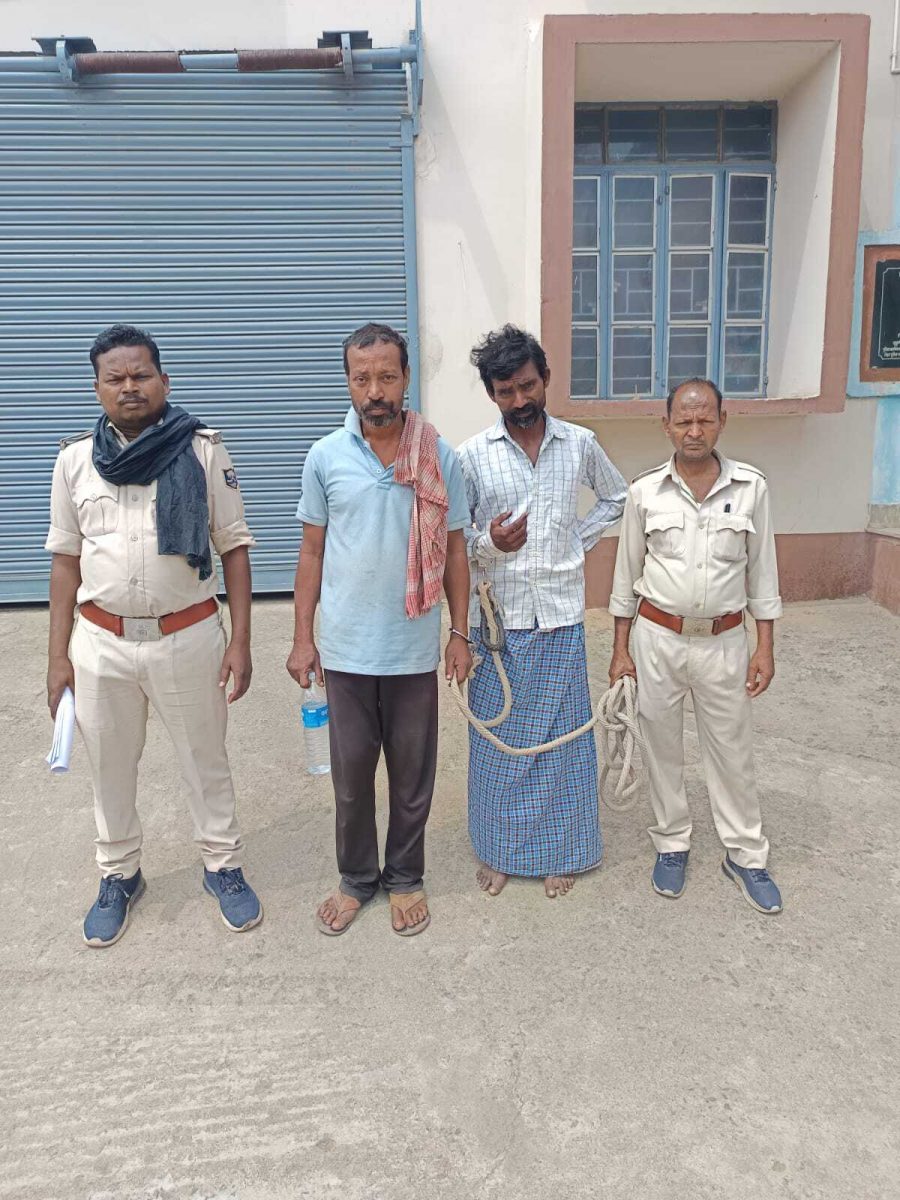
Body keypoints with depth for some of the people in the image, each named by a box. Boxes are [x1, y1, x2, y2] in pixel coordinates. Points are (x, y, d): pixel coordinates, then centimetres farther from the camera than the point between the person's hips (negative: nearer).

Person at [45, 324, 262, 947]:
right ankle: (120, 875, 38)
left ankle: (224, 865, 35)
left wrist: (241, 640, -7)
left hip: (189, 637, -2)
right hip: (102, 643, 2)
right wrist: (59, 656, 5)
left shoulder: (204, 450, -4)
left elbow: (234, 547, -2)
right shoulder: (75, 459, 2)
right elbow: (66, 560, 7)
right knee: (110, 768, 16)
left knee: (206, 761, 13)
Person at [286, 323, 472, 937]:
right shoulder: (325, 457, -2)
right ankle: (356, 879, 35)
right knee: (351, 773, 13)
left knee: (412, 774, 13)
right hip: (345, 649, 1)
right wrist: (302, 637, 2)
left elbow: (454, 552, 2)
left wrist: (460, 634, 1)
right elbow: (312, 551, 4)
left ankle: (406, 879, 34)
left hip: (414, 650, 0)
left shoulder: (440, 457, -3)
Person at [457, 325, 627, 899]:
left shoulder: (580, 444, 2)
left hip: (561, 617, 1)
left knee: (561, 735, 10)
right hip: (497, 619, -1)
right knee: (498, 738, 10)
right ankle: (499, 850, 29)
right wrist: (489, 543, -20)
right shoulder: (473, 455, -3)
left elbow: (617, 498, 19)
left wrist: (578, 540, 5)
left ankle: (559, 851, 28)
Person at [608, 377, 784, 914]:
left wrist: (766, 647, 1)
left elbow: (762, 572, 3)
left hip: (723, 641, 0)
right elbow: (627, 574, 3)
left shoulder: (752, 487, -4)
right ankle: (672, 843, 32)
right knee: (663, 747, 13)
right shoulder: (645, 491, -4)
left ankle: (746, 854, 29)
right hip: (657, 638, 0)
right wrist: (621, 649, 2)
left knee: (732, 750, 11)